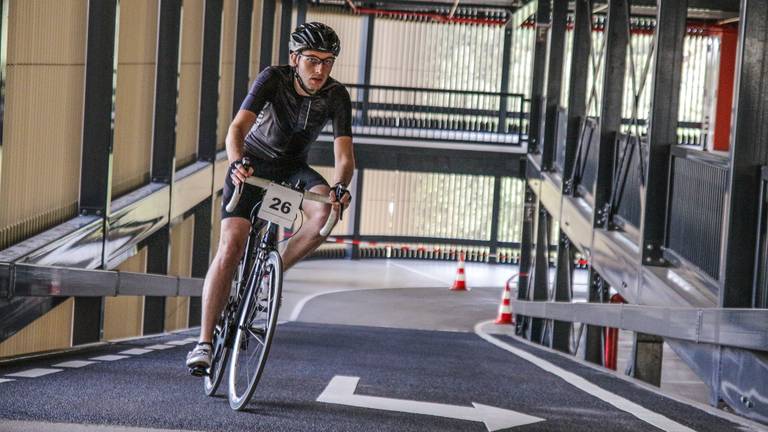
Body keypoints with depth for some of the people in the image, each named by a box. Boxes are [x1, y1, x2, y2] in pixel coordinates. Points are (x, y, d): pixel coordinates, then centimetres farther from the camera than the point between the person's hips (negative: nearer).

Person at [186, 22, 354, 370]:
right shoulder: (273, 79, -24)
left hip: (292, 168, 2)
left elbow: (344, 155, -25)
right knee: (231, 247, -20)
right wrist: (236, 163, -55)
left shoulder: (336, 96, -18)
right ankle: (204, 342, -17)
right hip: (252, 166, -2)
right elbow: (237, 128, -34)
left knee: (325, 213, -30)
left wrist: (340, 187, -47)